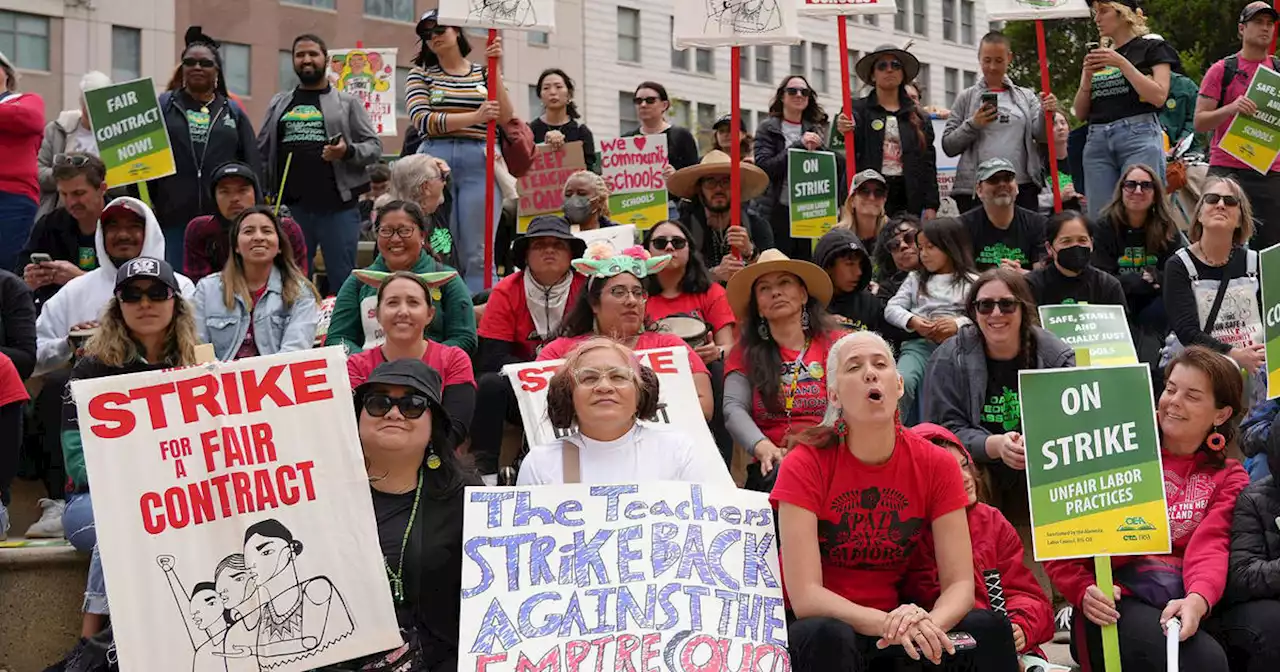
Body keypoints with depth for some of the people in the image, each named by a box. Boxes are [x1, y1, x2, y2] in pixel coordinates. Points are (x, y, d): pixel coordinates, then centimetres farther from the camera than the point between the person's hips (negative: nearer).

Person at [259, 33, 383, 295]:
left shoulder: (347, 103, 9)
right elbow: (262, 153, 13)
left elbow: (374, 146, 5)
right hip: (291, 208, 2)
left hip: (338, 207, -2)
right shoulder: (278, 104, 16)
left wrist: (348, 152, -15)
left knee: (342, 281, 1)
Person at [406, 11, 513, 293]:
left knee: (478, 256, -5)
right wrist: (474, 117, -16)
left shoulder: (483, 73, 16)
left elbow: (506, 118, 1)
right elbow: (422, 120, -5)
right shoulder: (421, 74, 13)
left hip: (479, 165, 0)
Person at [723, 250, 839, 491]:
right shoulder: (745, 352, 15)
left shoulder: (833, 344, 9)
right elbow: (734, 409, 0)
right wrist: (765, 449, -21)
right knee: (780, 475, -36)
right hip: (770, 470, 1)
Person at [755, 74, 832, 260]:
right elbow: (763, 167, -9)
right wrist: (799, 145, -16)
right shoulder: (768, 128, 3)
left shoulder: (816, 129, 14)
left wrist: (816, 148, -8)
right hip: (778, 211, -3)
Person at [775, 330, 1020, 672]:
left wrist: (926, 624, -32)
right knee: (831, 637, -35)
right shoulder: (805, 466, -16)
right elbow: (804, 595, -22)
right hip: (823, 627, -3)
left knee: (988, 627, -22)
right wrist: (886, 624, -35)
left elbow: (960, 584, -10)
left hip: (896, 619, 3)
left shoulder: (936, 465, -6)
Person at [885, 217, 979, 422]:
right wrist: (912, 321, -6)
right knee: (901, 382, -29)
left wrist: (959, 324, -16)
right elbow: (892, 308, 15)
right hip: (919, 343, 2)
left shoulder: (971, 282, 14)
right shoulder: (916, 278, 25)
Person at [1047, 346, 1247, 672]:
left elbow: (1209, 547, -4)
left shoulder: (1229, 478, 18)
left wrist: (1197, 600, -27)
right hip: (1118, 601, -3)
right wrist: (1085, 590, -15)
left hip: (1188, 601, 3)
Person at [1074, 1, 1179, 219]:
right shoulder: (1095, 56, 21)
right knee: (1099, 216, -4)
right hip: (1097, 139, 5)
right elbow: (1081, 112, 18)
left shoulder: (1152, 48, 8)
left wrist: (1122, 63, -8)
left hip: (1138, 135, -5)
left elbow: (1158, 97, -6)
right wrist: (1088, 76, 1)